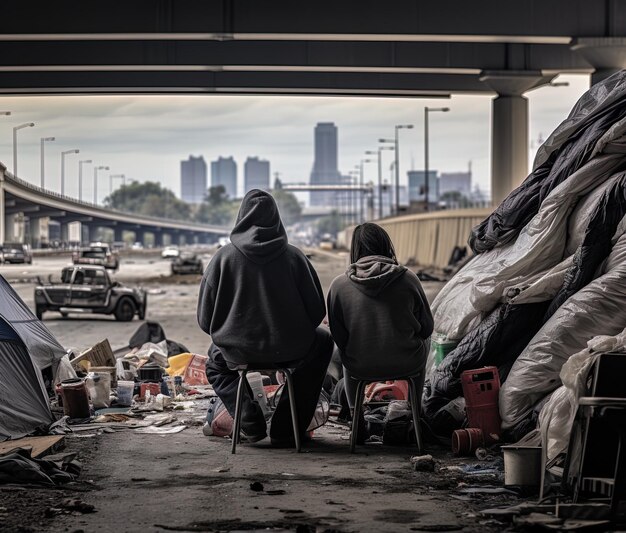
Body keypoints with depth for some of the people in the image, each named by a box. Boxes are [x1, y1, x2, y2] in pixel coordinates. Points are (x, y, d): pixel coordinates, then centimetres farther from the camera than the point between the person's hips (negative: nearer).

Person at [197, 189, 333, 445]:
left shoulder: (224, 256, -7)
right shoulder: (293, 256, -8)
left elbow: (205, 319, -3)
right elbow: (317, 311, -2)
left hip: (238, 352, 1)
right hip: (290, 352, -1)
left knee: (215, 360, 36)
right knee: (322, 341, 32)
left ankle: (250, 423, 12)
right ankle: (285, 428, 24)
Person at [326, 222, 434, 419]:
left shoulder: (339, 285, -13)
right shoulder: (408, 279, -13)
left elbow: (339, 337, -3)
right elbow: (427, 327, -2)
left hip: (360, 366, 1)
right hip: (407, 365, 0)